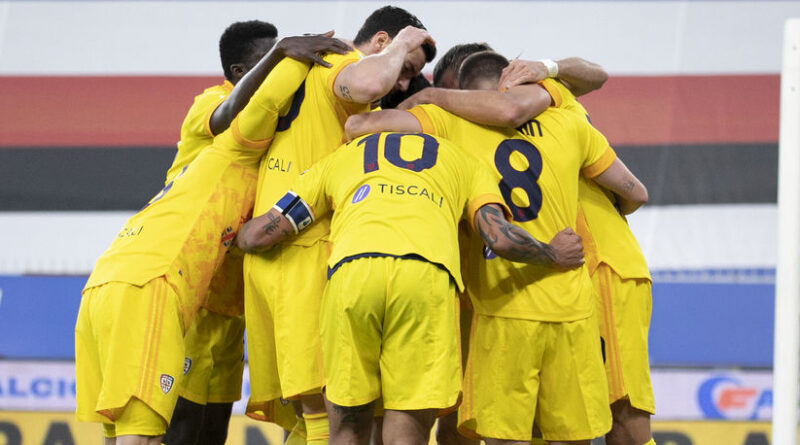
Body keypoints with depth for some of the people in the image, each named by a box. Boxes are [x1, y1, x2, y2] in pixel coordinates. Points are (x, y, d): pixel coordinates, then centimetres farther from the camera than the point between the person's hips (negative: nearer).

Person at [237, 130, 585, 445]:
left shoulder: (340, 158, 35)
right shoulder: (463, 161, 34)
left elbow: (257, 236, 33)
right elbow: (500, 238, 16)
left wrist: (241, 234, 57)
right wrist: (553, 256, 36)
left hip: (351, 268, 1)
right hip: (428, 276, -1)